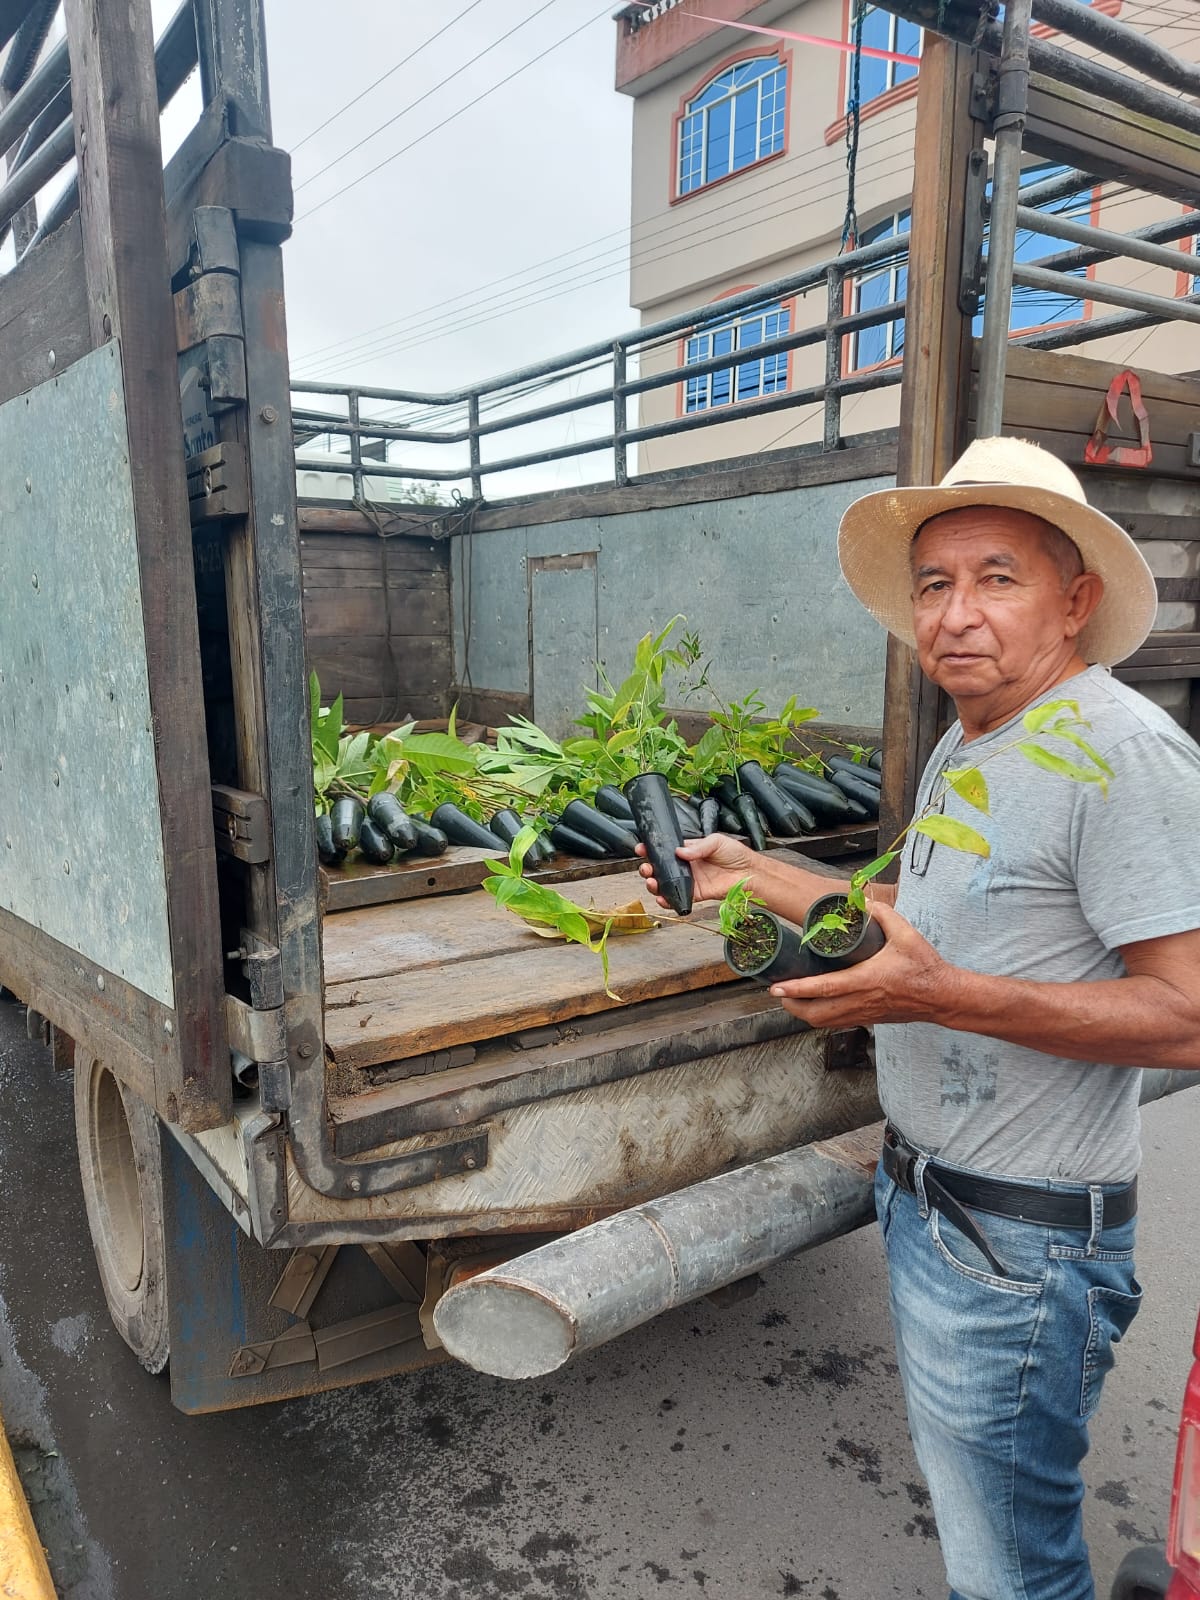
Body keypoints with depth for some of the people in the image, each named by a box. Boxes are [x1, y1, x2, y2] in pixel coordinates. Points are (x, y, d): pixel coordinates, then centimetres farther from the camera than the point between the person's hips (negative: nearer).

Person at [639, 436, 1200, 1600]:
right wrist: (753, 877, 13)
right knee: (959, 1493, 28)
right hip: (924, 1198, 9)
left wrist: (945, 997, -34)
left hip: (1018, 1242, -9)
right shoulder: (965, 747, 9)